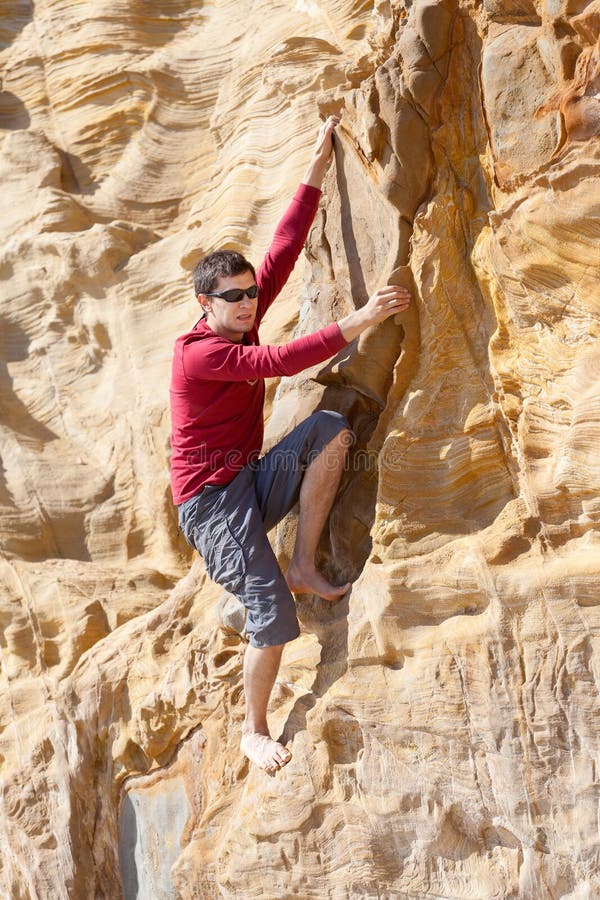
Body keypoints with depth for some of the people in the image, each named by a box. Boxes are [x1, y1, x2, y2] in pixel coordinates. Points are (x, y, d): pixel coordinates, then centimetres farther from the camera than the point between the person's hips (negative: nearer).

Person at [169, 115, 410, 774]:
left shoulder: (242, 322, 5)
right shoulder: (198, 352, -18)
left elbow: (283, 251, 2)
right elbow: (281, 361, -27)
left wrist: (316, 169, 1)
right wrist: (359, 321, -30)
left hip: (254, 482, 7)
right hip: (211, 497, -7)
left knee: (332, 427, -18)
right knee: (272, 616, -14)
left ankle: (304, 565, -10)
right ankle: (254, 731, 10)